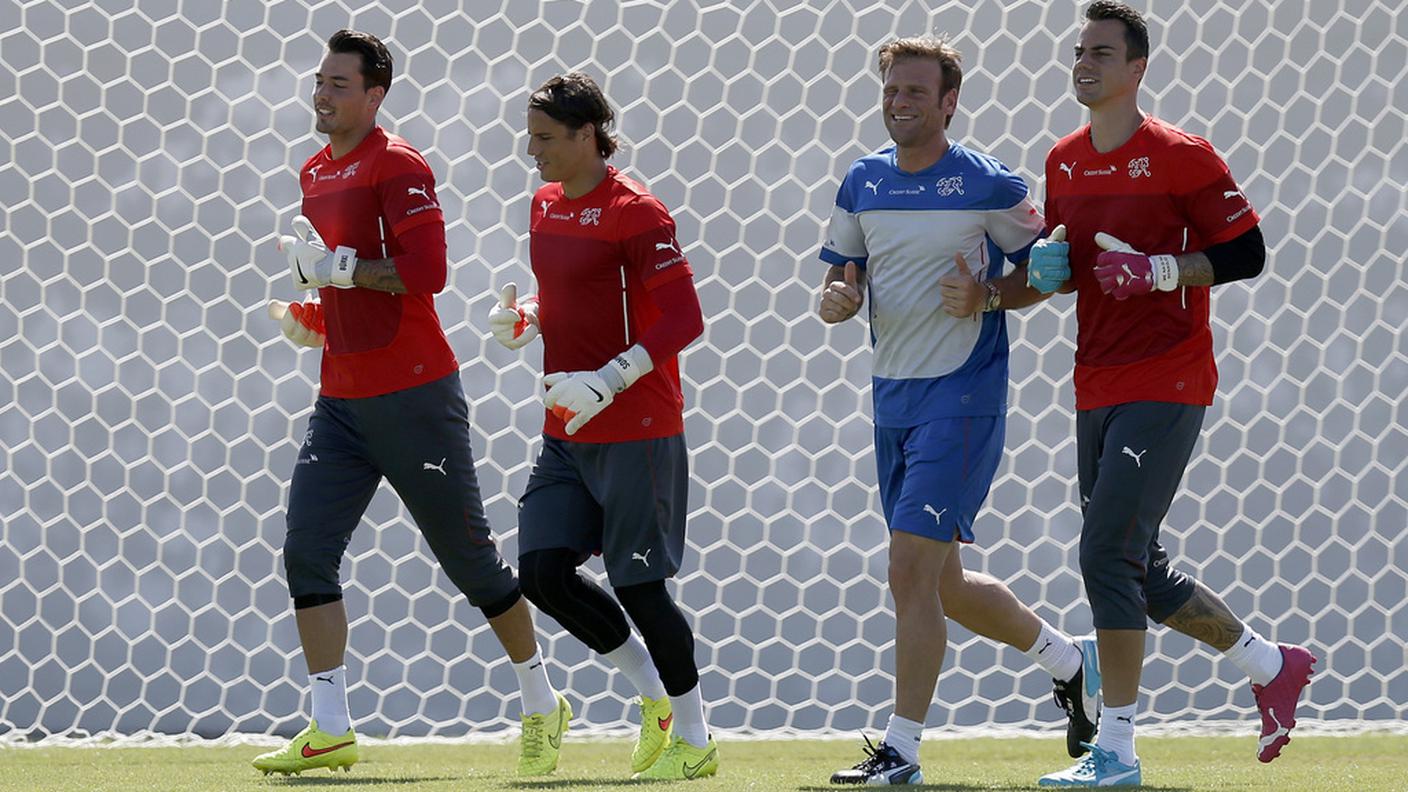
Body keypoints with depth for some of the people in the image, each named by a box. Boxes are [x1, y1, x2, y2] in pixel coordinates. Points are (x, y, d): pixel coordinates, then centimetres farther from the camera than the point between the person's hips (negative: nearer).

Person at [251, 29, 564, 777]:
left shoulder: (396, 166, -11)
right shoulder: (315, 174, 14)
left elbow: (424, 272, -22)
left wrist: (336, 267, -18)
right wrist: (309, 315, 11)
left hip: (413, 396, -7)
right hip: (341, 399, 7)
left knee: (469, 558, 3)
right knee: (307, 548, -7)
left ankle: (541, 704, 20)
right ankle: (330, 729, -6)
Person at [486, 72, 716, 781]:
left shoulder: (635, 213, -14)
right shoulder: (547, 204, 11)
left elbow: (683, 319, -18)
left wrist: (608, 382, -25)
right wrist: (524, 319, 4)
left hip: (636, 431, -8)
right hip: (566, 432, 8)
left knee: (638, 584, -4)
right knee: (542, 570, 0)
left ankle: (695, 740, 10)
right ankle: (655, 695, 18)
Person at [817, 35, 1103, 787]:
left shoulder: (990, 184, -8)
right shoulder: (862, 182, 8)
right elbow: (840, 275, 14)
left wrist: (988, 296, -18)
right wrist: (836, 299, -8)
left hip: (963, 399, -7)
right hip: (893, 400, 7)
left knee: (911, 569, -14)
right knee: (941, 584, 15)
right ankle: (1068, 659, 38)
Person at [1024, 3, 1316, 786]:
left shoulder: (1180, 155, -9)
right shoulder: (1064, 162, 12)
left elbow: (1246, 252, -9)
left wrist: (1156, 271, -21)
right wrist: (1050, 268, 0)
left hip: (1166, 386, -8)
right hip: (1097, 390, 8)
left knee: (1108, 552, -16)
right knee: (1140, 573, 12)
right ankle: (1274, 667, 33)